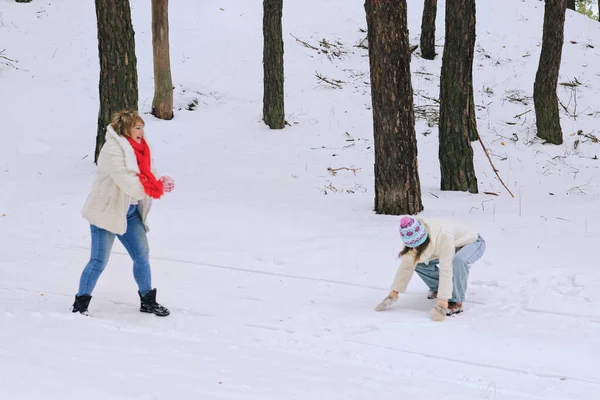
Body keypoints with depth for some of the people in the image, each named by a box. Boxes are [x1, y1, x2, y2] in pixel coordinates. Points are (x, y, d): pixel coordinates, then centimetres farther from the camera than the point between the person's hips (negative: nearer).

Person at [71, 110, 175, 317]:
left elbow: (147, 173, 11)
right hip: (107, 211, -9)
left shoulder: (137, 147, 8)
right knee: (99, 261, -6)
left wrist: (161, 181, -12)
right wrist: (156, 188, -21)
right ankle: (80, 305, 5)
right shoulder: (113, 149, -21)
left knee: (142, 256, 12)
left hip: (130, 211, 9)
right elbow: (127, 182, -27)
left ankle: (148, 301, 27)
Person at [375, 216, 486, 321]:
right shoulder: (414, 238, -23)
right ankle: (436, 288, 12)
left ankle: (456, 302, -21)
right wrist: (394, 293, -18)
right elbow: (406, 265, -16)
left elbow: (446, 269, -43)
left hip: (473, 243, -6)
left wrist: (442, 301, -45)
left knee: (458, 261, -39)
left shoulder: (444, 236, -43)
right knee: (415, 260, -10)